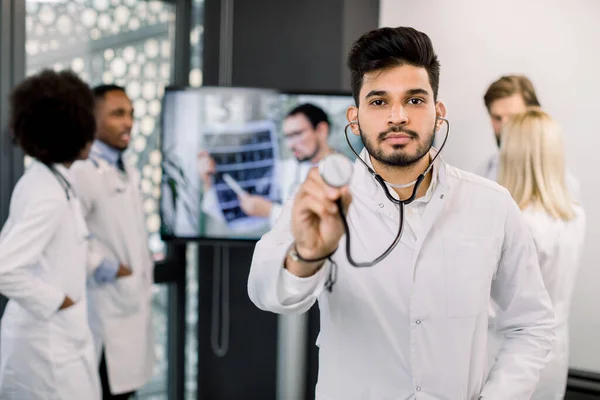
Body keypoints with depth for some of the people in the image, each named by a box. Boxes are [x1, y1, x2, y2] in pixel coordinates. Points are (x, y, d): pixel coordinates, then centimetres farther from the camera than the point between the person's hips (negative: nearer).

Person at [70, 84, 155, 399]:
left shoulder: (129, 173, 14)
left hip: (133, 301, 9)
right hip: (108, 308, -9)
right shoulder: (83, 171, -17)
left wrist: (145, 270, 12)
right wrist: (107, 268, -19)